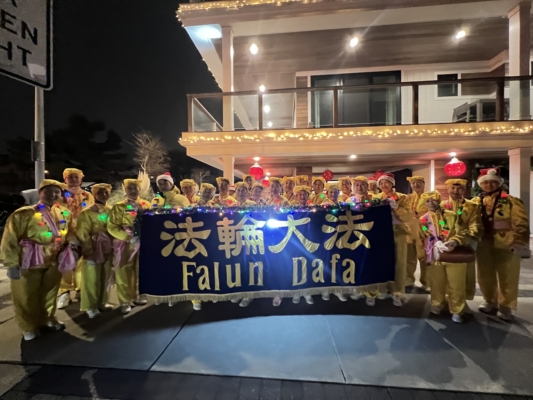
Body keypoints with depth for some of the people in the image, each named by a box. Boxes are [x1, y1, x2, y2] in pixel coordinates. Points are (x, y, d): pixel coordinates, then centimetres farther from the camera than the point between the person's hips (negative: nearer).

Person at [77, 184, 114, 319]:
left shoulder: (111, 210, 5)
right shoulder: (87, 212, -10)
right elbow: (83, 234, -11)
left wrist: (113, 245, 7)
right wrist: (88, 250, -14)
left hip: (108, 248, 5)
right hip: (93, 248, -5)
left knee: (105, 277, 14)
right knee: (92, 278, 4)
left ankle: (102, 302, 29)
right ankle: (90, 307, 19)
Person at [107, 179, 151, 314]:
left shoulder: (146, 204, 6)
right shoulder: (118, 207, -3)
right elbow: (112, 227, -8)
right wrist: (128, 237, -18)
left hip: (144, 242, 3)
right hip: (125, 243, -3)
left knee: (141, 271, 13)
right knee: (124, 273, 3)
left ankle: (137, 296, 31)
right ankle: (125, 301, 18)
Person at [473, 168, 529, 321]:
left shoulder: (510, 201, -6)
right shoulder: (475, 202, 3)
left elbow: (521, 224, -9)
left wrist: (520, 244, -16)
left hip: (506, 246, -3)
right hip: (484, 246, 3)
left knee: (507, 278, 11)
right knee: (485, 277, 15)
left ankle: (505, 306, 28)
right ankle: (490, 302, 35)